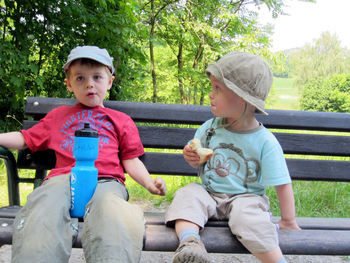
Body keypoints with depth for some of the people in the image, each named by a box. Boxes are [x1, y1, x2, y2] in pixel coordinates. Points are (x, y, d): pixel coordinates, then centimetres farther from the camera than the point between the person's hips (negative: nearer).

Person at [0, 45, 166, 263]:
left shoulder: (121, 120, 30)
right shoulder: (58, 116, 35)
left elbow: (131, 160, 21)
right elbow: (25, 139, 35)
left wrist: (150, 184, 2)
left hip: (106, 179, -1)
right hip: (64, 177, 1)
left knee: (108, 204, -39)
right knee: (47, 203, -36)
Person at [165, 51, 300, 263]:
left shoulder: (265, 142, -11)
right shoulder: (210, 128, 3)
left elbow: (282, 184, -7)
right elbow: (199, 164, 16)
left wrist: (288, 221, -5)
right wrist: (192, 157, -8)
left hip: (245, 197, -4)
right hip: (209, 194, 4)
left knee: (247, 216, -34)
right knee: (188, 195, -23)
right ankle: (190, 243, -45)